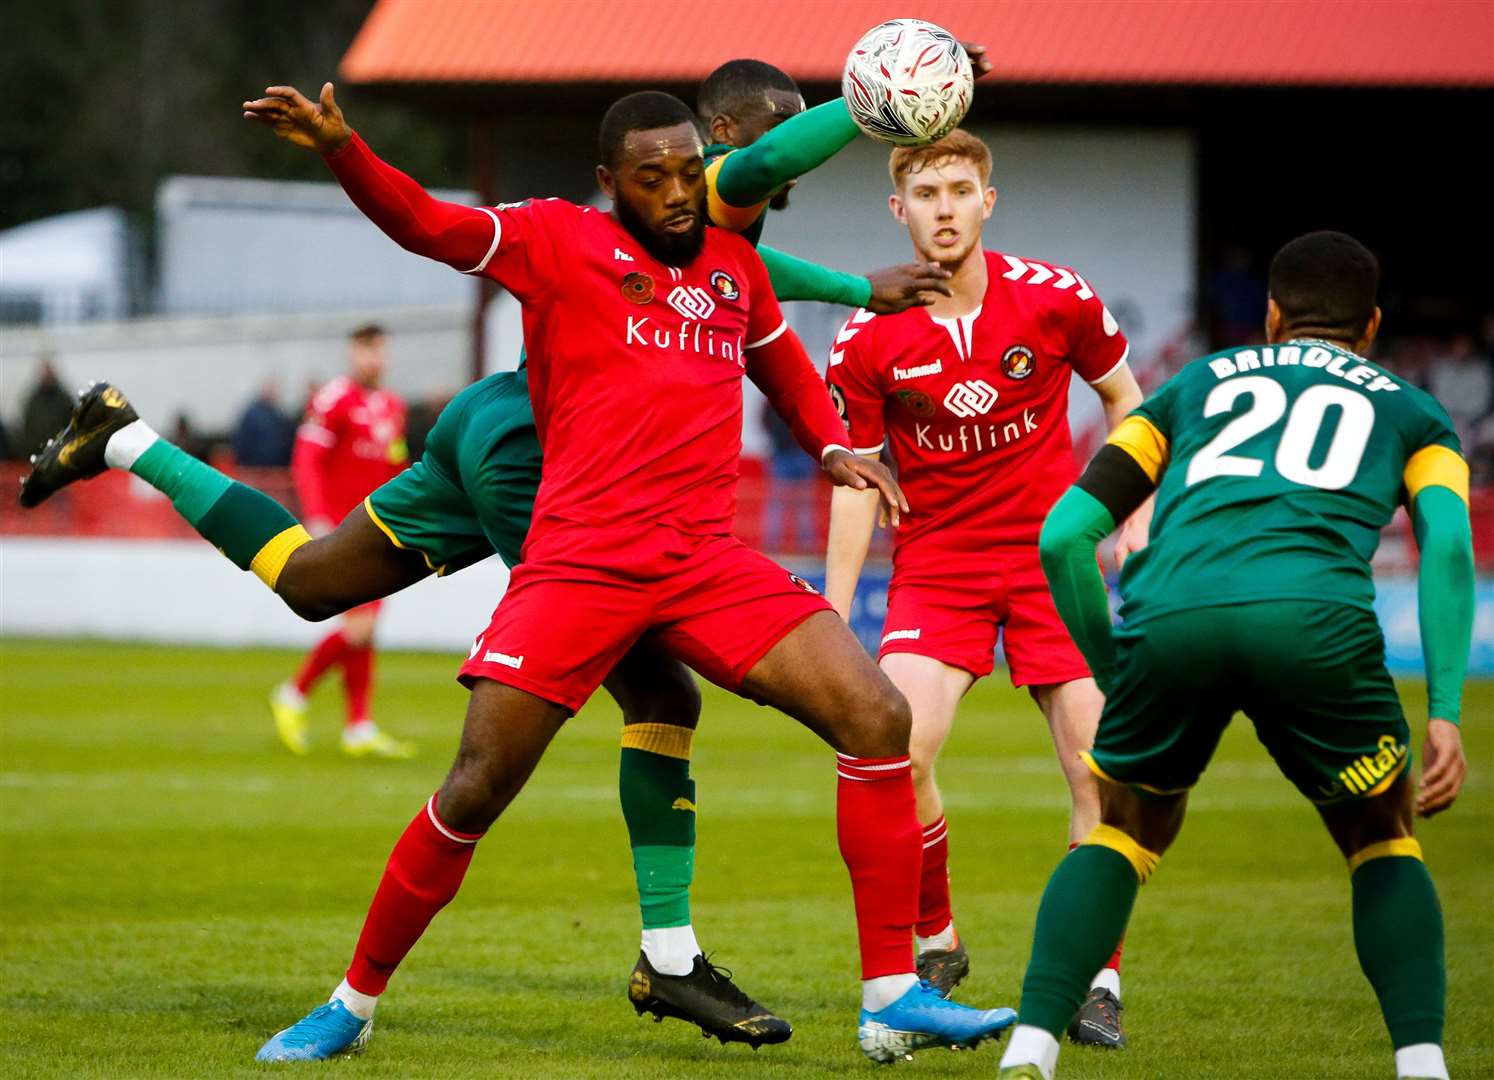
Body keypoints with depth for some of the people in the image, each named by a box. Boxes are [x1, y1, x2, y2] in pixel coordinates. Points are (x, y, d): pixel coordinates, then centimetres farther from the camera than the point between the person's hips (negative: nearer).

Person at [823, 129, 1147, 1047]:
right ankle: (936, 944, 4)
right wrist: (834, 622, -2)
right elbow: (857, 481, 2)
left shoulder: (1056, 298, -7)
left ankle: (1098, 979, 6)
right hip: (936, 565, 0)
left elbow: (1123, 396, 11)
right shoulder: (869, 338, -7)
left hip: (1053, 553, 0)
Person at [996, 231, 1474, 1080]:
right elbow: (1448, 542, 9)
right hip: (1314, 617, -1)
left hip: (1168, 616, 1)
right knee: (1383, 843, 23)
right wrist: (1446, 715, 5)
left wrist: (1117, 677, 33)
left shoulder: (1196, 385, 35)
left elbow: (1064, 535, 25)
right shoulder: (1410, 410, 30)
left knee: (1126, 832, 26)